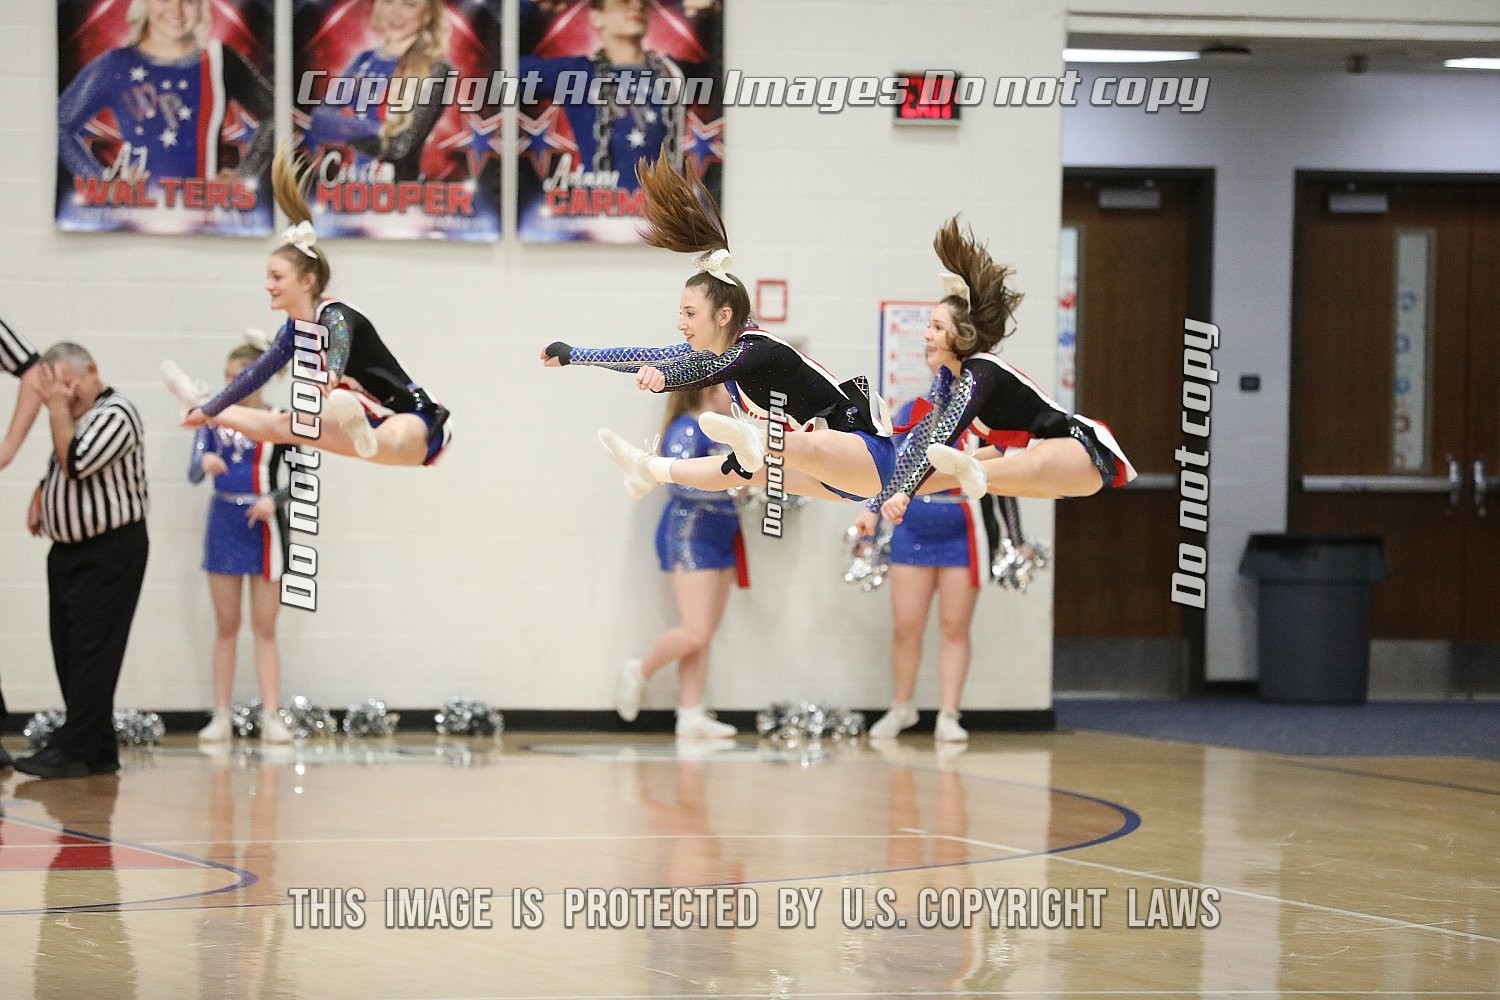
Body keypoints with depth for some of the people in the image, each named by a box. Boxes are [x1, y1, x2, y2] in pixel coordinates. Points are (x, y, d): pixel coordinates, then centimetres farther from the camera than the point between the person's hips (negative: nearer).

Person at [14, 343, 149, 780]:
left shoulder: (115, 414, -12)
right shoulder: (73, 417, 15)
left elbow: (75, 464, -23)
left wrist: (59, 409, -16)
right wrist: (40, 498, 12)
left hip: (110, 553, -9)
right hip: (69, 549, 9)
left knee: (91, 654, -10)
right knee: (70, 654, 7)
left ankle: (73, 749, -13)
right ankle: (99, 752, 11)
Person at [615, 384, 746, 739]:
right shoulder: (686, 430, -13)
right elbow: (678, 480, -25)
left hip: (720, 539, 9)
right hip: (688, 537, -9)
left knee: (705, 635, 5)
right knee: (696, 632, -12)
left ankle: (691, 715, 6)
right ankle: (639, 672, 11)